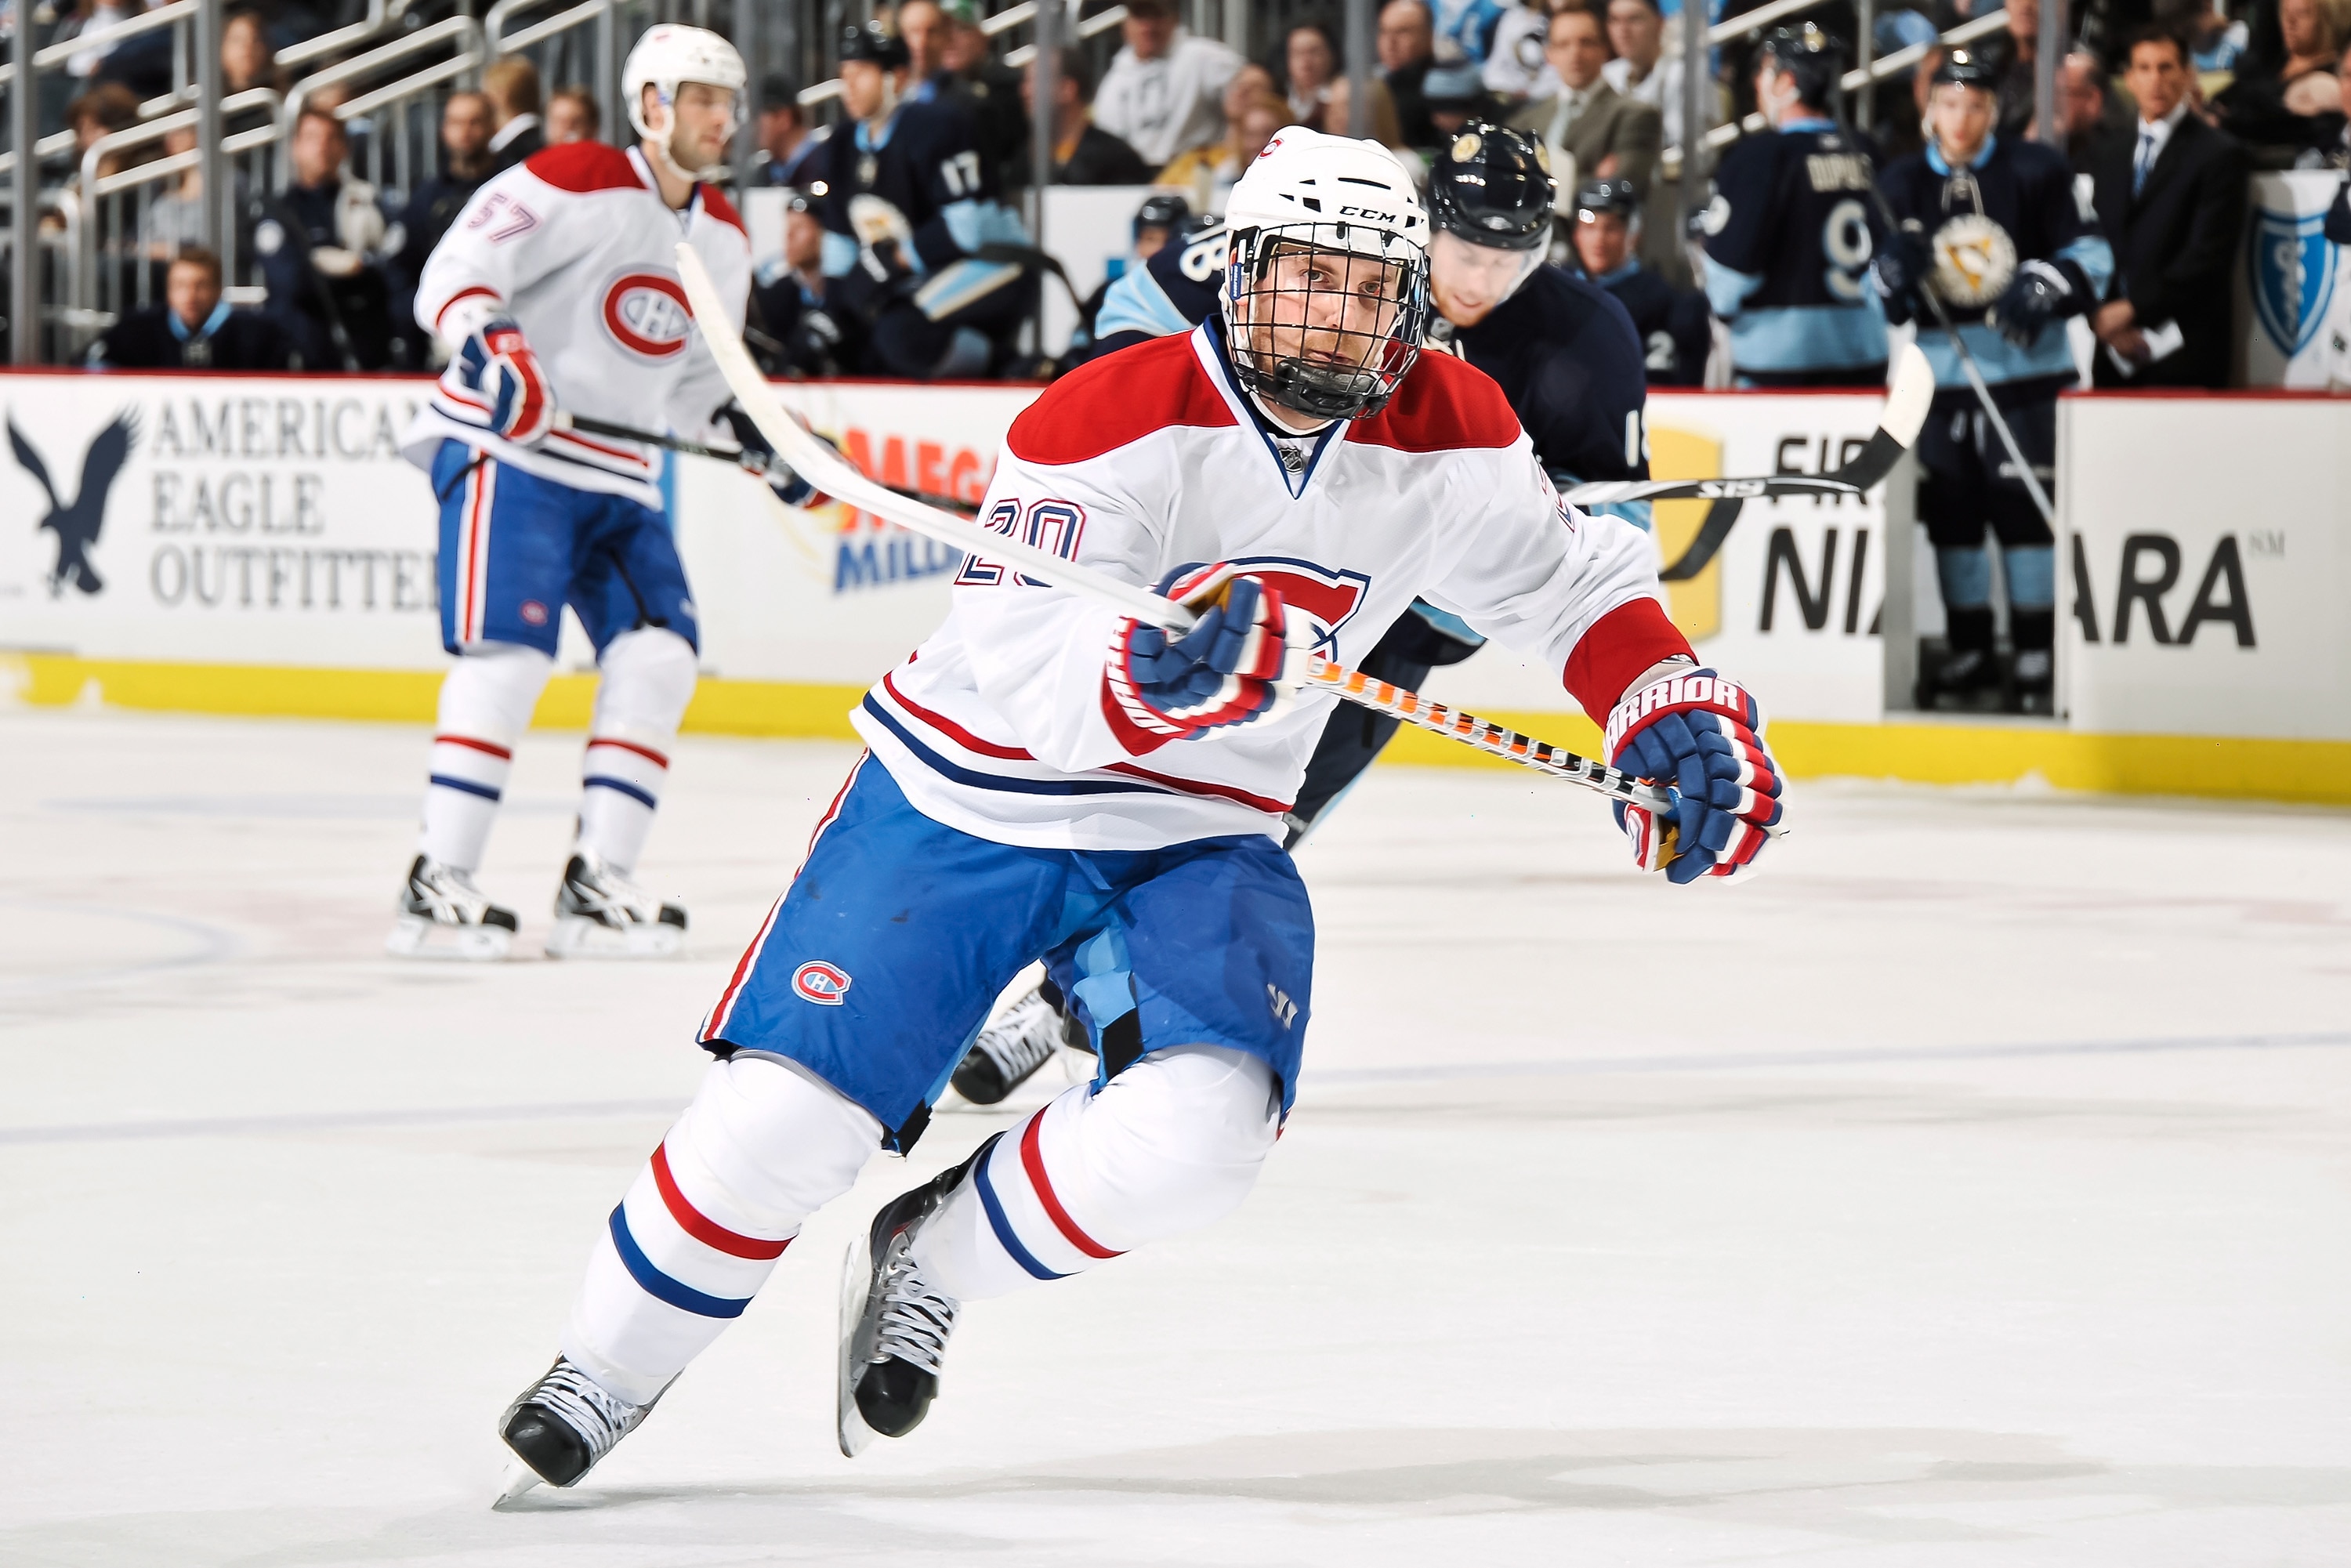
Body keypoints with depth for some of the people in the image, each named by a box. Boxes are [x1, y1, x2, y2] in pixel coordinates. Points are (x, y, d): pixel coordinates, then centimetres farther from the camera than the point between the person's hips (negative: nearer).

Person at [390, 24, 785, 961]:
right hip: (506, 448, -8)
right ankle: (439, 882, -16)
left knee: (656, 656, -4)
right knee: (508, 651, -18)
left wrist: (746, 430, 5)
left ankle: (595, 886, -1)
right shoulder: (575, 184, -12)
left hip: (619, 477, 8)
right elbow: (453, 275, -17)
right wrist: (490, 349, -35)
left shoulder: (723, 241, 13)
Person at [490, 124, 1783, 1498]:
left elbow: (1570, 583, 9)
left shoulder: (1446, 435, -7)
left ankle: (932, 1263, 4)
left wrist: (1681, 711, -7)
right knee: (786, 1121, -12)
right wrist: (1156, 669, -49)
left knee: (1196, 1135, -24)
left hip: (1195, 843, 3)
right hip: (970, 805, -3)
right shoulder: (1110, 422, -23)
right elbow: (1027, 693, -30)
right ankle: (605, 1375, 13)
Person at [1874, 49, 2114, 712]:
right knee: (1951, 510, 6)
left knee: (2025, 507, -4)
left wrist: (2042, 289, -18)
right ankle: (1969, 651, 16)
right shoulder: (1900, 186, 6)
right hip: (1939, 375, 3)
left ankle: (2036, 654, 3)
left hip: (2026, 368, -3)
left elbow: (2089, 253, 0)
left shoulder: (2035, 172, -2)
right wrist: (1896, 272, -15)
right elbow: (1884, 303, 8)